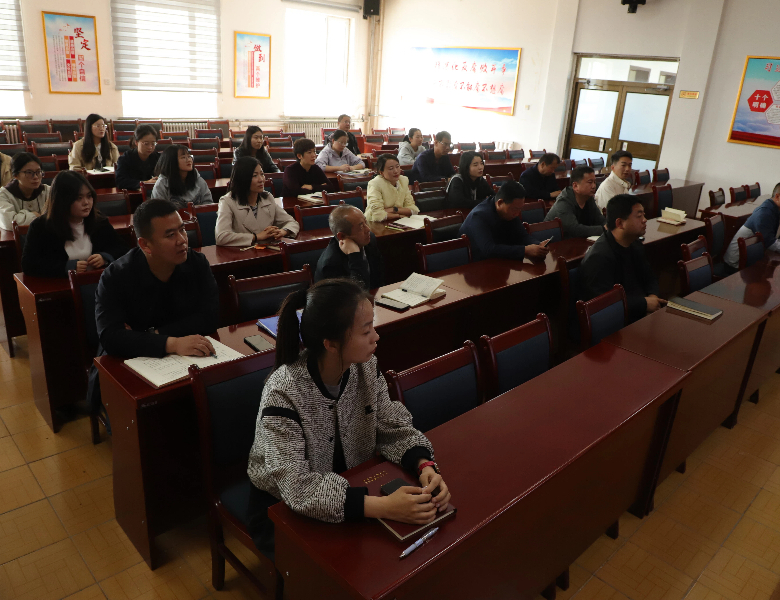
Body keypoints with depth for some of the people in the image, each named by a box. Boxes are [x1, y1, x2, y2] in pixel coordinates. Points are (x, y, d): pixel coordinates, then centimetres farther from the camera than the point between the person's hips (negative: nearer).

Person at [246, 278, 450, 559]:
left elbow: (394, 428, -4)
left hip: (352, 488, 5)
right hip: (283, 509, -5)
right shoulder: (283, 392, -29)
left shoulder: (366, 367, -12)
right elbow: (296, 487, -32)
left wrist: (424, 466, -25)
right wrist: (382, 507, -41)